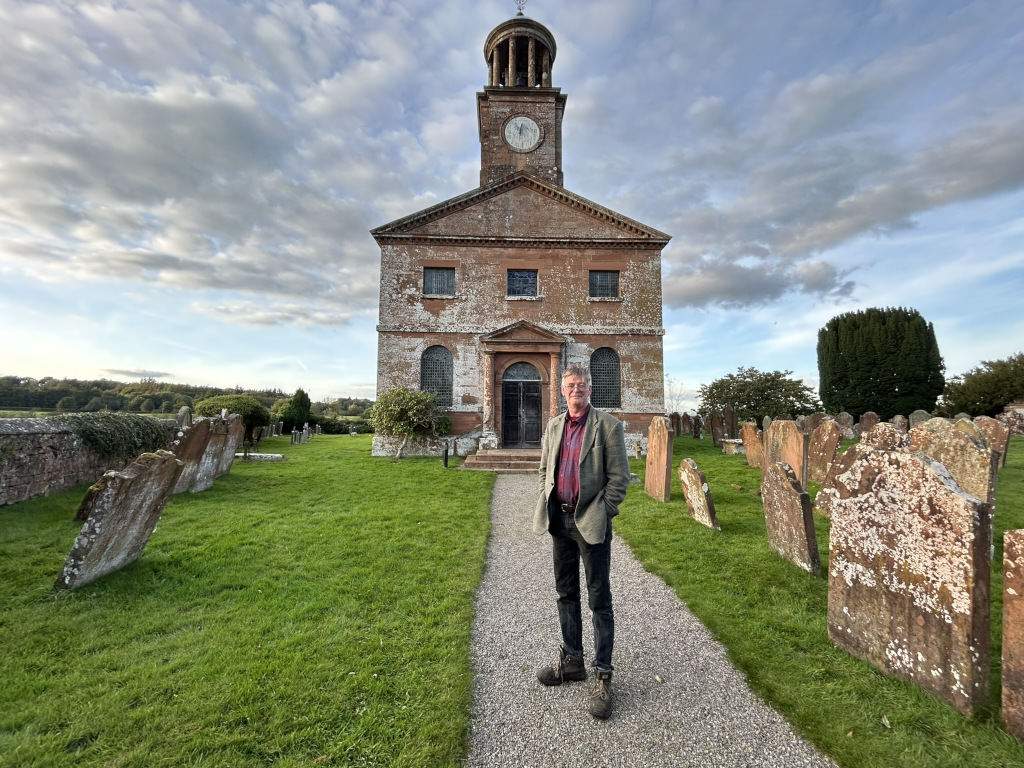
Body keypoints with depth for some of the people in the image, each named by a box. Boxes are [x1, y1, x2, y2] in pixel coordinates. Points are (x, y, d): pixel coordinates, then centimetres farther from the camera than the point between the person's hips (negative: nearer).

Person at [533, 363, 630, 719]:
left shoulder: (608, 425, -8)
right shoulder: (553, 425, 8)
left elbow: (619, 476, -9)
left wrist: (600, 515, -11)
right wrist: (547, 505, 5)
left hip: (590, 522, -5)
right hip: (560, 520, 6)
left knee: (599, 601, 5)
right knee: (566, 594, 18)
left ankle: (603, 677, 20)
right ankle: (572, 661, 35)